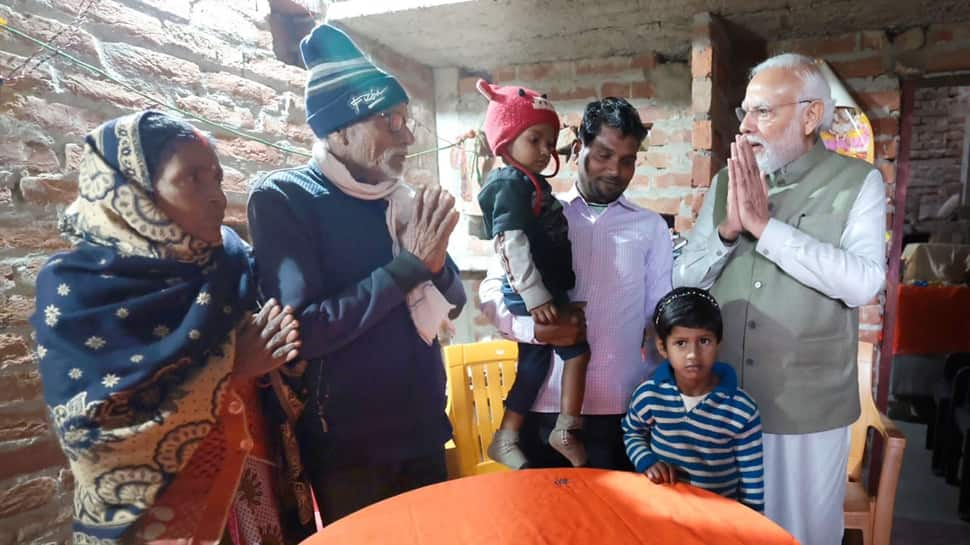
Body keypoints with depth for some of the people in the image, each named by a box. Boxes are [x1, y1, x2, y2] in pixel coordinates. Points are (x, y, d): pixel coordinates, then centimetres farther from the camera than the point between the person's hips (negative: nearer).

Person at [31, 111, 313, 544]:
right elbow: (92, 432, -21)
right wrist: (226, 368, -22)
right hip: (157, 507, -4)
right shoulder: (74, 286, -14)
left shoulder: (231, 258, -1)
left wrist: (273, 353, -18)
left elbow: (272, 374, 3)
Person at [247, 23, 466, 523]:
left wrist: (435, 264, -14)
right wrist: (408, 265, -21)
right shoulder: (282, 198, -13)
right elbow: (302, 330, -24)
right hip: (346, 444, -5)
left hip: (423, 429, 6)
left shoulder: (400, 198, 3)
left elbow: (451, 304, 7)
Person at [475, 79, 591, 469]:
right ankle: (566, 430, 4)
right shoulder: (510, 184, -14)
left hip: (544, 291, 10)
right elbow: (512, 245, -23)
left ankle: (506, 439, 23)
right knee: (577, 349, -7)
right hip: (530, 294, -10)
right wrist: (537, 298, -26)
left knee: (535, 362, 13)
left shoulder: (533, 183, 16)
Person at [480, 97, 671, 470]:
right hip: (546, 407, 0)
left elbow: (660, 317, 10)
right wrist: (536, 328, -16)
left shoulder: (651, 227, 8)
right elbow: (492, 290, 2)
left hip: (626, 409, 1)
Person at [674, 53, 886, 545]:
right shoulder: (726, 182, 4)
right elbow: (684, 280, 0)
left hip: (808, 408, -3)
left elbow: (863, 283, -20)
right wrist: (728, 229, -16)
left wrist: (765, 226, -22)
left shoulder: (857, 182, -5)